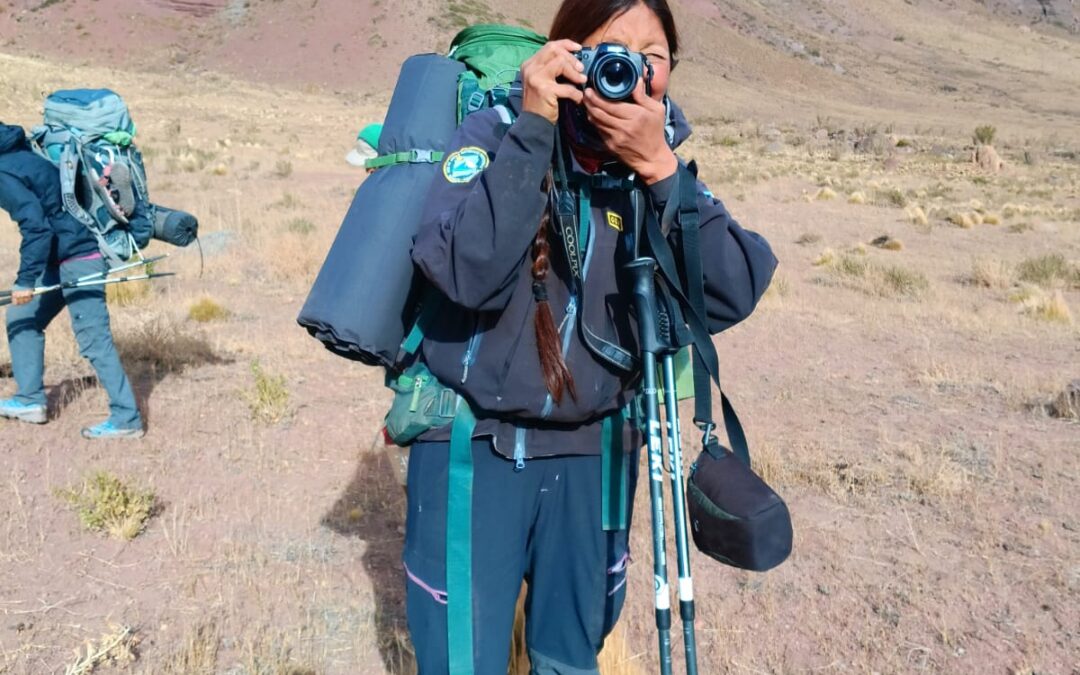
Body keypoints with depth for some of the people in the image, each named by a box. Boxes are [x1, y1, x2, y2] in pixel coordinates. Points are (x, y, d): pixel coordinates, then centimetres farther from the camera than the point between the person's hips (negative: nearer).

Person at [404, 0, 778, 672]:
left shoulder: (663, 161, -2)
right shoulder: (499, 130, -12)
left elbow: (734, 295, -17)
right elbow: (469, 275, -29)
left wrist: (660, 171, -25)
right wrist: (533, 130, -29)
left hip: (590, 449, 4)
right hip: (474, 442, -3)